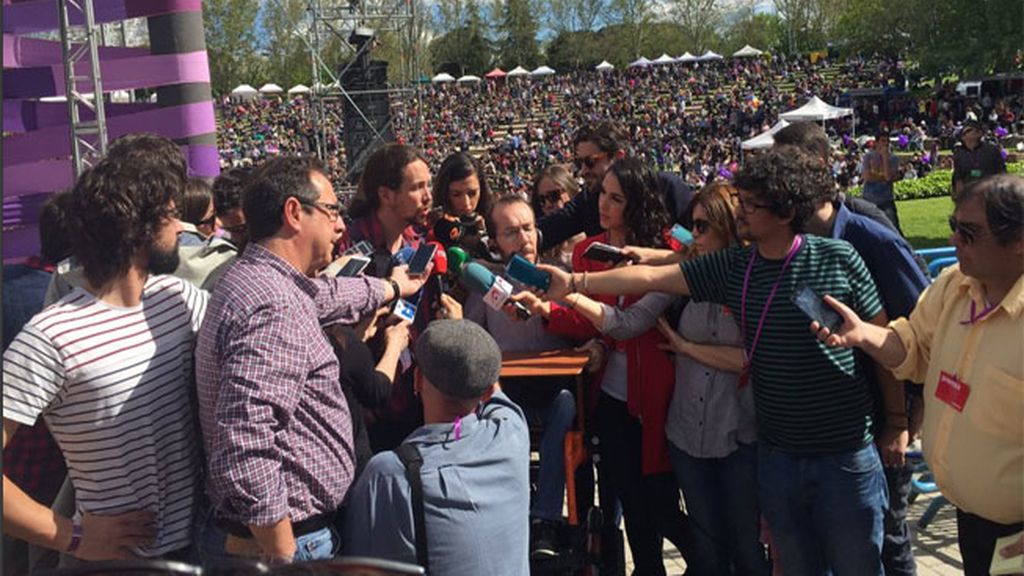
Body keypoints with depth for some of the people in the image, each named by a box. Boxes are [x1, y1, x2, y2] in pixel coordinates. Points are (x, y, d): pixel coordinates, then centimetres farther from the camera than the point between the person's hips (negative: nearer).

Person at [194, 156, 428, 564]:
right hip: (287, 539, -10)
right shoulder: (273, 308, -26)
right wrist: (285, 558, -24)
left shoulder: (262, 279, 7)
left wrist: (391, 288, 46)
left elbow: (325, 295, 30)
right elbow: (244, 454, -32)